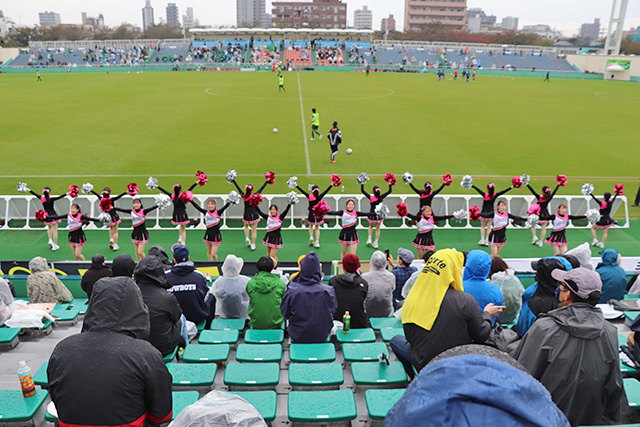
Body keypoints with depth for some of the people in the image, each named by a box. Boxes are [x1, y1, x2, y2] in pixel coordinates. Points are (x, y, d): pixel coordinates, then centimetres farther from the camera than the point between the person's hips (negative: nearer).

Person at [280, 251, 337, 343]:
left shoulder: (291, 292, -22)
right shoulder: (329, 291, -19)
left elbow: (285, 314, -6)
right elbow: (333, 311, -1)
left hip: (298, 337, -1)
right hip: (322, 337, 1)